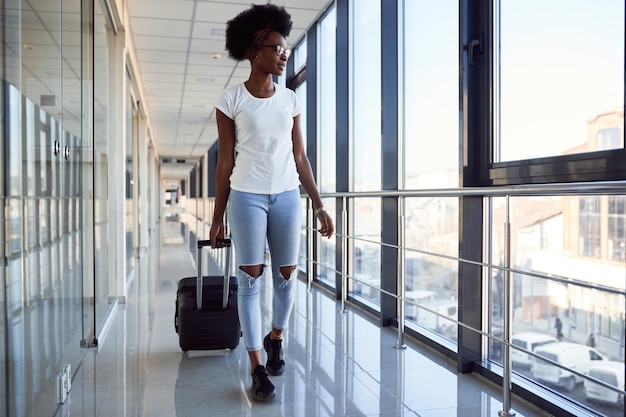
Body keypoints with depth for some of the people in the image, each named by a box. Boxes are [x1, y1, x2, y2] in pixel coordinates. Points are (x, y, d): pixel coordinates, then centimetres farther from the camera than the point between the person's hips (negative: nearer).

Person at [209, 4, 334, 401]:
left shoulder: (290, 99, 8)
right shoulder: (231, 100, -2)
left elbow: (299, 157, 10)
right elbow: (225, 161, 0)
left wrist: (320, 206, 7)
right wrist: (217, 216, 1)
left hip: (287, 196, 3)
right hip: (247, 196, -3)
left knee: (287, 274, 7)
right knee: (252, 278, -1)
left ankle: (276, 338, 34)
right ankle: (258, 366, 9)